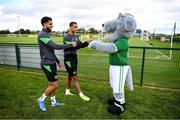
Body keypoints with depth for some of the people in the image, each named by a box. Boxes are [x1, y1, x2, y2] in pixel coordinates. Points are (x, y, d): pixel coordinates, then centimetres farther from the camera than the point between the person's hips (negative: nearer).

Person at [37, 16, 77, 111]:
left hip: (51, 63, 10)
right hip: (47, 64, -10)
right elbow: (55, 46, -26)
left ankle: (54, 102, 29)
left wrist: (57, 61, 21)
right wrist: (71, 45, -19)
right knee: (55, 85, -3)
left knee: (52, 84, 16)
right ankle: (41, 99, 16)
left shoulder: (46, 35, 15)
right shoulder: (42, 34, -17)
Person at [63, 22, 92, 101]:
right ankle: (81, 95, 5)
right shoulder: (66, 37, -14)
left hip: (74, 57, 8)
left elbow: (80, 45, 5)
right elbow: (73, 47, -26)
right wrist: (86, 43, -31)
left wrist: (87, 42, -14)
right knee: (75, 78, -3)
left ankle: (67, 91, 34)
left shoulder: (76, 36, 10)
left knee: (70, 76, 18)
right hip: (69, 59, -8)